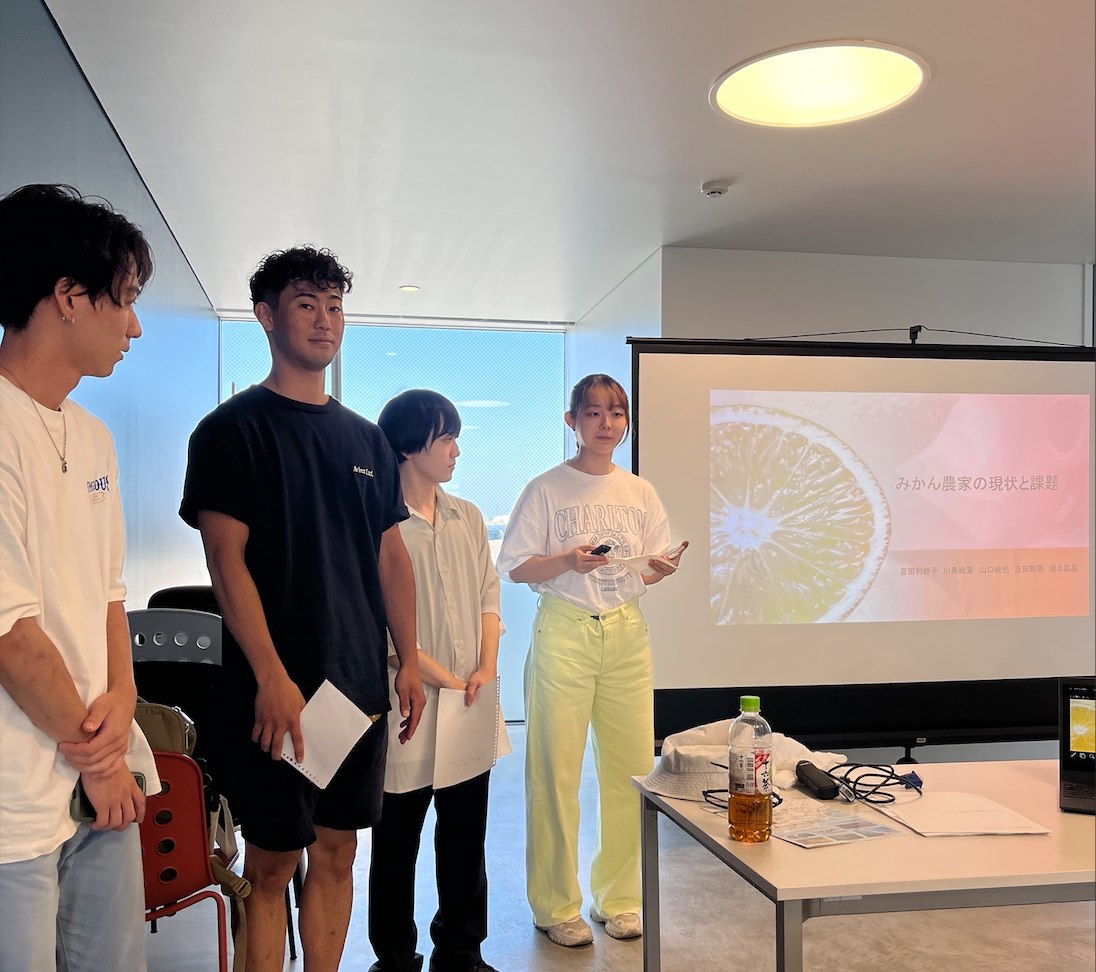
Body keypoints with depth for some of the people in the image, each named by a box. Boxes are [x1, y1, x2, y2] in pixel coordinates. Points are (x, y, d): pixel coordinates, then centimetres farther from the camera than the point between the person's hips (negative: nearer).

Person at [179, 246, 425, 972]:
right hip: (277, 690, -5)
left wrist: (409, 661, 7)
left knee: (338, 851, 13)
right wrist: (272, 678, -19)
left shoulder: (367, 439, 12)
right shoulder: (232, 429, -4)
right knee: (272, 861, 4)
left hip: (360, 682, 5)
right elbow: (226, 560, -12)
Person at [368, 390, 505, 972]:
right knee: (397, 841, 10)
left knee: (466, 836, 15)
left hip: (472, 706, 6)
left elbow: (488, 595, 11)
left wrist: (487, 669, -4)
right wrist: (446, 680, -13)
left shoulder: (468, 518, 10)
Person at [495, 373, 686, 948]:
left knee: (632, 768, 3)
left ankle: (617, 898, 22)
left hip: (626, 634, 4)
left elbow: (648, 572, 15)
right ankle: (556, 906, 15)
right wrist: (569, 561, -17)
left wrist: (660, 570, -7)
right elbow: (516, 569, -2)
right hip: (564, 634, -3)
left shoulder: (638, 492, 11)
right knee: (556, 771, -1)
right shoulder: (546, 489, 0)